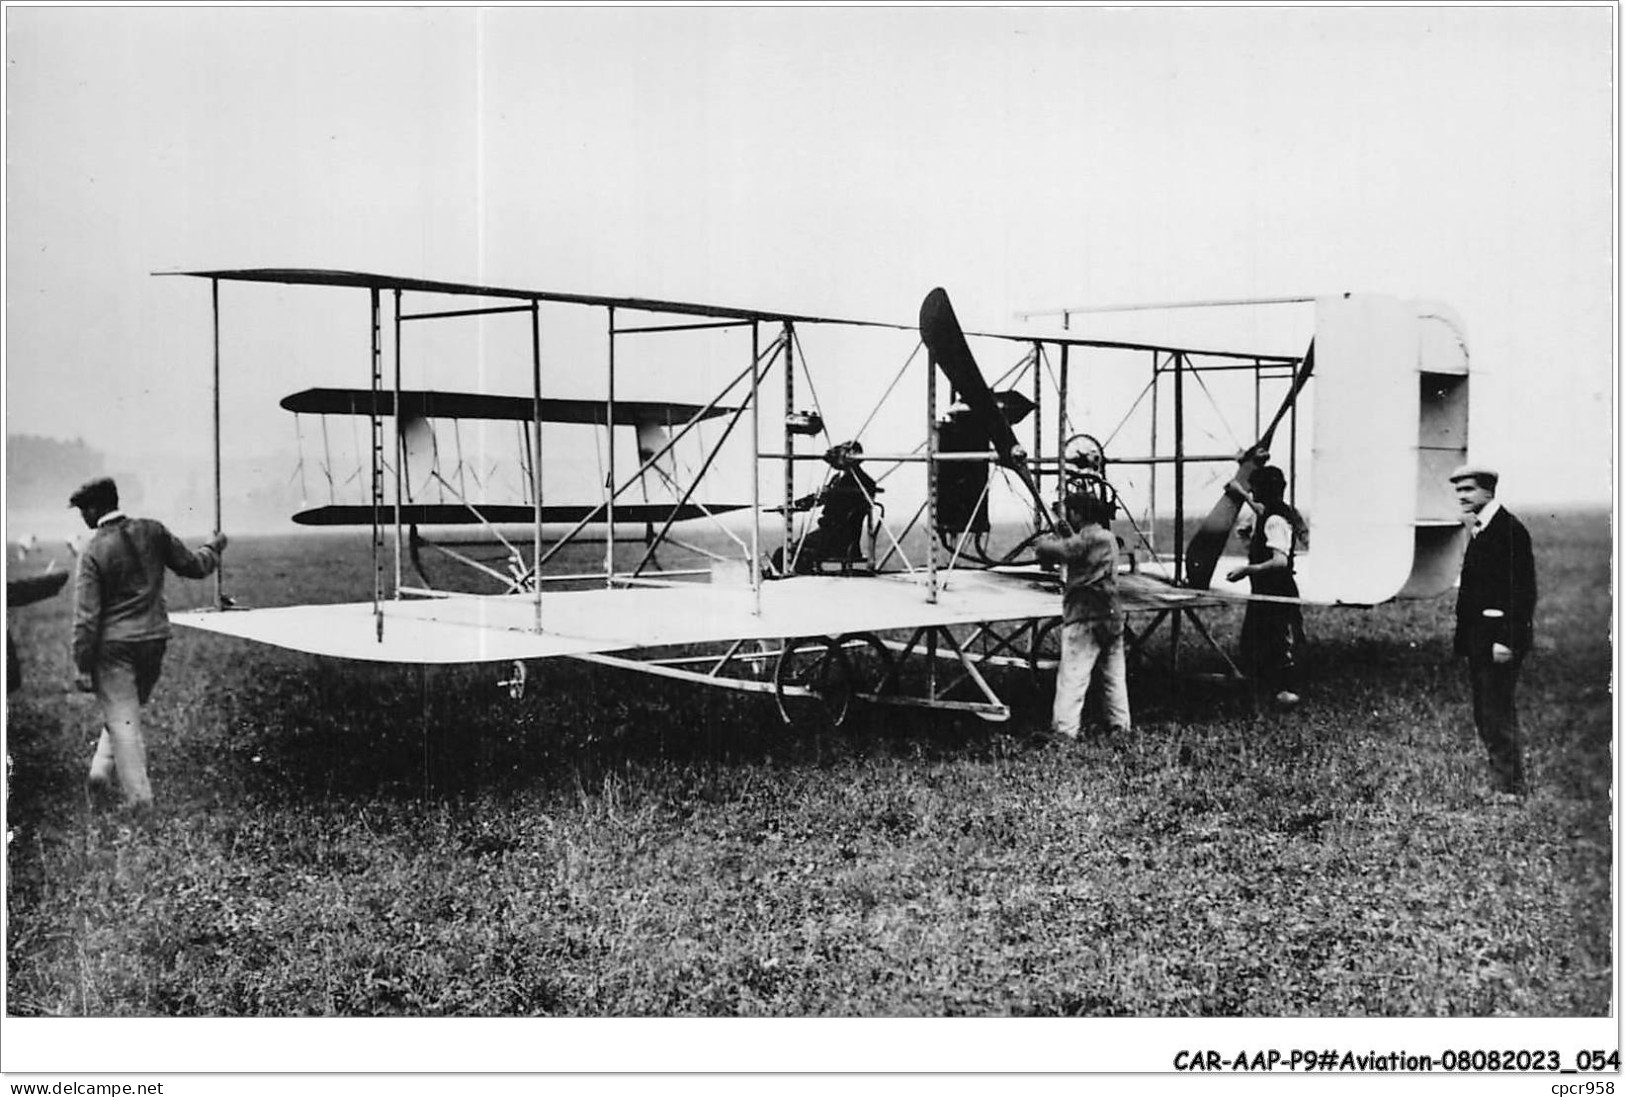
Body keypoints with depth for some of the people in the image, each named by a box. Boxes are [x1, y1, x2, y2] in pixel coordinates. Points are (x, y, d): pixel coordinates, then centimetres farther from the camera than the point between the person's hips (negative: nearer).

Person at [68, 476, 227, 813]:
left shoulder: (93, 552, -12)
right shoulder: (153, 531, -2)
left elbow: (86, 617, -12)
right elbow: (193, 566, 8)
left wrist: (83, 667, -7)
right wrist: (214, 548, 29)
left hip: (114, 645, -4)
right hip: (154, 639, 4)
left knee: (122, 720, 3)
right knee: (127, 712, 24)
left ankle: (140, 802, 3)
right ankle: (102, 771, 19)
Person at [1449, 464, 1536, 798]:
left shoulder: (1509, 530, -14)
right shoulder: (1479, 531, 16)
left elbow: (1522, 591, -19)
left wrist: (1506, 641, -22)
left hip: (1499, 641, -10)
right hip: (1479, 640, 10)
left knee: (1498, 717, -6)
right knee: (1485, 716, 14)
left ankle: (1513, 789, 1)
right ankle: (1504, 783, 22)